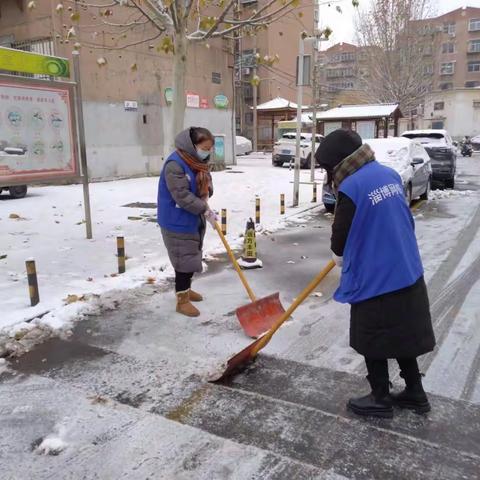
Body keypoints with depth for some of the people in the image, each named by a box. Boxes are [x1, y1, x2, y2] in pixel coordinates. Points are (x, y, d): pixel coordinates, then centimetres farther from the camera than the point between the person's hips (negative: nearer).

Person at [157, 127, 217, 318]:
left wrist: (205, 194, -5)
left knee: (192, 257, 18)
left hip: (194, 220, 9)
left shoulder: (198, 161, 7)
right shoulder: (175, 164, -23)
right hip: (178, 222, -9)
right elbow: (182, 196, -27)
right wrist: (205, 210, -24)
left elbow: (205, 185, 17)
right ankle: (182, 300, 8)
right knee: (184, 259, -4)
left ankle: (185, 289, 36)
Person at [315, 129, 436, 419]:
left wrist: (339, 256, 12)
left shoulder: (351, 187, -19)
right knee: (402, 335, 21)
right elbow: (405, 218, 13)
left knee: (374, 341, 10)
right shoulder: (390, 174, 5)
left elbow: (341, 234, -10)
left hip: (374, 278, -8)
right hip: (407, 271, 8)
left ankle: (381, 400, 25)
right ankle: (415, 393, 35)